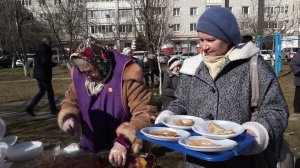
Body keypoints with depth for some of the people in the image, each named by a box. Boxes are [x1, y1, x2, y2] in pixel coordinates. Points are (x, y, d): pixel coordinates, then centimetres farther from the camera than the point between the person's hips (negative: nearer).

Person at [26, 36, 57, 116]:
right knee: (50, 92, 4)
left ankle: (30, 107, 7)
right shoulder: (46, 49, -16)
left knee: (42, 91, 16)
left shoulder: (38, 48, 13)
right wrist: (53, 64, -6)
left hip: (38, 73, 9)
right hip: (44, 74, -9)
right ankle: (53, 110, 14)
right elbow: (45, 62, -24)